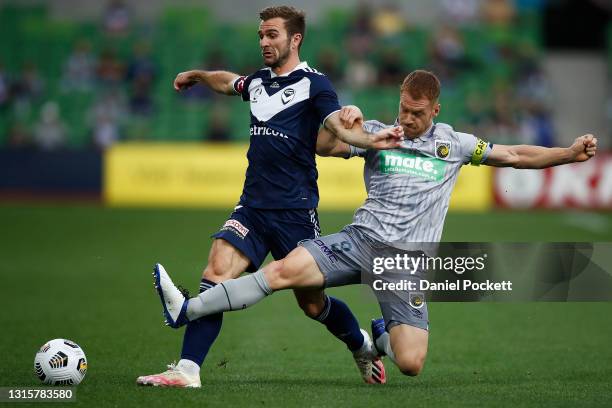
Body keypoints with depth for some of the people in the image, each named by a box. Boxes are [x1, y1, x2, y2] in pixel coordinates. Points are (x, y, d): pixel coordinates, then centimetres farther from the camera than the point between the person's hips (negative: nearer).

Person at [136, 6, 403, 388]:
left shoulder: (313, 84, -5)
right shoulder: (259, 82, 14)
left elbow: (341, 126, -20)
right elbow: (227, 81, 38)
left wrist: (371, 139, -39)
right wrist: (196, 75, 51)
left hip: (295, 211, -5)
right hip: (252, 207, 5)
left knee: (312, 303, 5)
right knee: (217, 272, -17)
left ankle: (363, 347, 35)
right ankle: (187, 370, -21)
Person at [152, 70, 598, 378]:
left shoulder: (453, 144, 9)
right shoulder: (378, 133, 8)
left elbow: (514, 155, 15)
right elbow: (325, 147, 3)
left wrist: (570, 153, 7)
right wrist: (341, 123, -17)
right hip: (361, 241, 0)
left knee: (411, 364, -12)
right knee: (287, 268, -22)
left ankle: (380, 335, 25)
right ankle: (188, 309, -24)